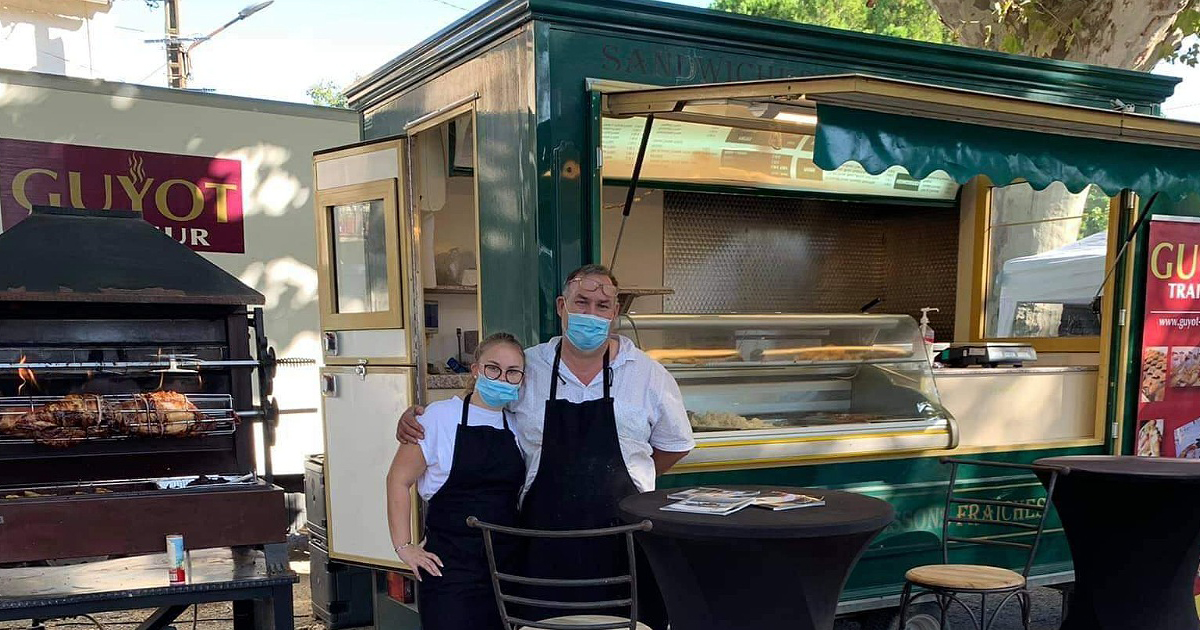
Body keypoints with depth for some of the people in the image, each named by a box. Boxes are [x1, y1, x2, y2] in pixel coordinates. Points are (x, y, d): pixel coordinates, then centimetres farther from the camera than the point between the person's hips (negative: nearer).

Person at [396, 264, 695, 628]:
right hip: (545, 541, 0)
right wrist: (416, 415, 2)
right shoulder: (525, 368, 5)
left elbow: (674, 445, 15)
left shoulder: (647, 373, 4)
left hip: (625, 535, 0)